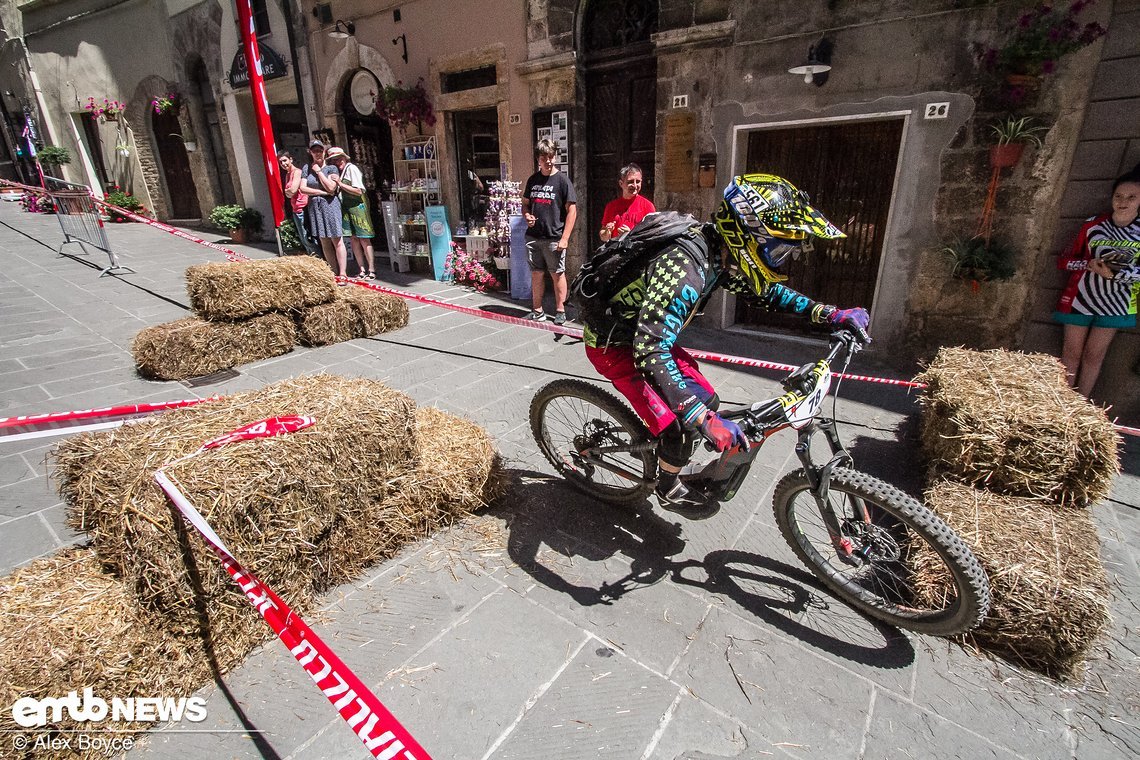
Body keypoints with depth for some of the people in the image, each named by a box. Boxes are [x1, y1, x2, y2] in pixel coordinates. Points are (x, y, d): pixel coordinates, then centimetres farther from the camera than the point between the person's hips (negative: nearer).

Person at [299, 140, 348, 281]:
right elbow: (303, 188, 0)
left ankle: (342, 274, -7)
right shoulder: (307, 168, 10)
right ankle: (335, 272, 9)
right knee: (324, 242, 4)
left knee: (337, 241, -7)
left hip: (330, 205, -4)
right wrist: (322, 192, -9)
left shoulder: (331, 168, 0)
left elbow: (331, 187, -14)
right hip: (315, 207, 4)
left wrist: (318, 171, -7)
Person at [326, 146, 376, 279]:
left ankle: (371, 271, -5)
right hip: (346, 208, 7)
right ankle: (362, 271, 7)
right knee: (353, 239, 4)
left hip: (357, 206, -7)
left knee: (364, 239, -7)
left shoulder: (351, 168, -8)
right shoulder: (337, 171, 13)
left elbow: (358, 191, -14)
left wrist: (340, 184, -15)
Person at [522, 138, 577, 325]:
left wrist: (565, 238, -13)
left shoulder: (562, 180, -4)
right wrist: (527, 215, -1)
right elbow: (525, 203, 23)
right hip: (533, 237, 5)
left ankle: (560, 311, 15)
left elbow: (572, 210, -7)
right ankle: (538, 311, 21)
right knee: (536, 274, 10)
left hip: (554, 238, -4)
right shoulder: (533, 180, 11)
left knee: (557, 274, 3)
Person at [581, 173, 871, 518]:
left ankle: (670, 461, 31)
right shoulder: (685, 268, -36)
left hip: (648, 334, 8)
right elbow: (650, 353, -41)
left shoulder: (721, 254, -8)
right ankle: (668, 490, 19)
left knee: (706, 401, 7)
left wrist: (830, 313, -2)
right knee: (678, 427, -10)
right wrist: (705, 420, -43)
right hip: (613, 346, -8)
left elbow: (764, 291, 9)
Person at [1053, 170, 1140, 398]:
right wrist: (1089, 264, -17)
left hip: (1114, 303, 0)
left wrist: (1114, 274, -20)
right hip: (1080, 298, 0)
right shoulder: (1093, 225, -1)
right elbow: (1064, 259, 1)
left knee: (1094, 356, 6)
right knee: (1071, 353, 3)